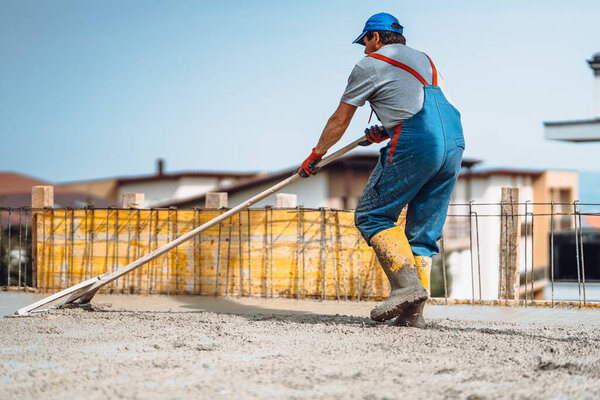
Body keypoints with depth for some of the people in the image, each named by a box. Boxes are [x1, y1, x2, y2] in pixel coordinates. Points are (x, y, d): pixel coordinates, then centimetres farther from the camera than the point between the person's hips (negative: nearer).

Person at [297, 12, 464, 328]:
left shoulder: (370, 65, 9)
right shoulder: (425, 60, 29)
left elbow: (339, 121, 15)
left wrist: (315, 157, 26)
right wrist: (386, 131, 48)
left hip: (415, 147, -7)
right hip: (454, 144, 7)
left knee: (372, 216, 2)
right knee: (423, 230, 9)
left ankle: (407, 283, -16)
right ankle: (414, 311, 0)